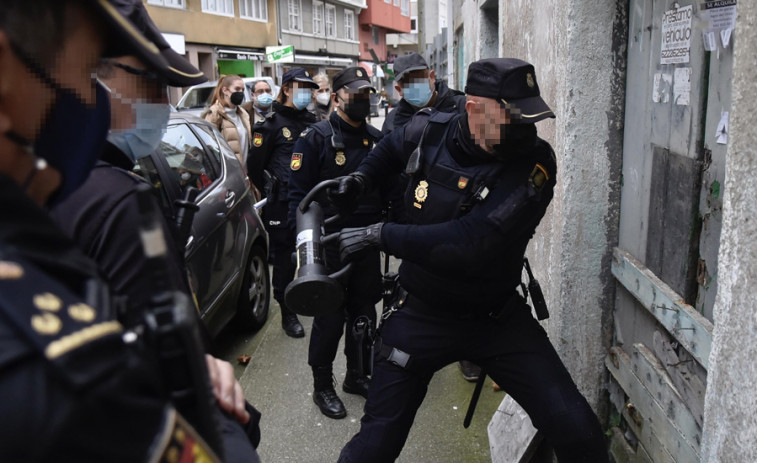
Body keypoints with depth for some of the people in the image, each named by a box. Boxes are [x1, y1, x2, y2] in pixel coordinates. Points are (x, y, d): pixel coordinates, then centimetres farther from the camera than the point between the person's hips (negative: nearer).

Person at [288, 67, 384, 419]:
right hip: (330, 242, -5)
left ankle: (356, 375, 34)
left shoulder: (377, 139, 9)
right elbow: (299, 192, -10)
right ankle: (322, 386, 20)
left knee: (364, 312, 15)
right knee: (330, 317, 3)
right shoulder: (316, 138, -8)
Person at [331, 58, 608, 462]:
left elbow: (470, 244, -32)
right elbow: (393, 146, 19)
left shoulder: (533, 163, -20)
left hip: (499, 317, -1)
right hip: (420, 314, 2)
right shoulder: (429, 131, -9)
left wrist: (379, 235, -27)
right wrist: (361, 178, 5)